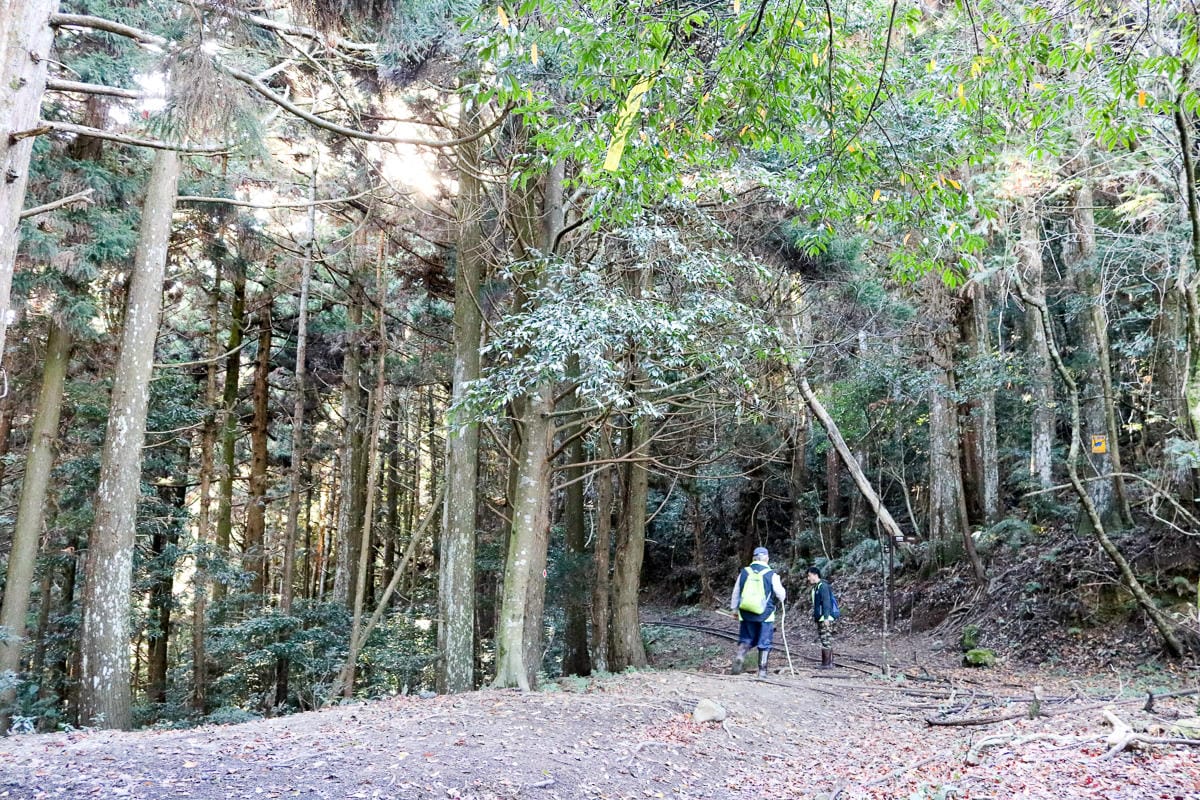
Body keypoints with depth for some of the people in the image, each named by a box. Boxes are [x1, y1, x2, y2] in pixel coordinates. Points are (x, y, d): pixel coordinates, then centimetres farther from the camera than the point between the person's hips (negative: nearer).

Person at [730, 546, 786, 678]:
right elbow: (781, 594, 2)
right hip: (765, 615, -2)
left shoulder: (744, 572, 1)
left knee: (746, 639, 15)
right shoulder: (771, 575, -7)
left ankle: (740, 656, -10)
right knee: (764, 644, 8)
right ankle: (762, 671, 10)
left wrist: (735, 609, 21)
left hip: (746, 614, 2)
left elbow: (736, 593, 9)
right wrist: (782, 598, 25)